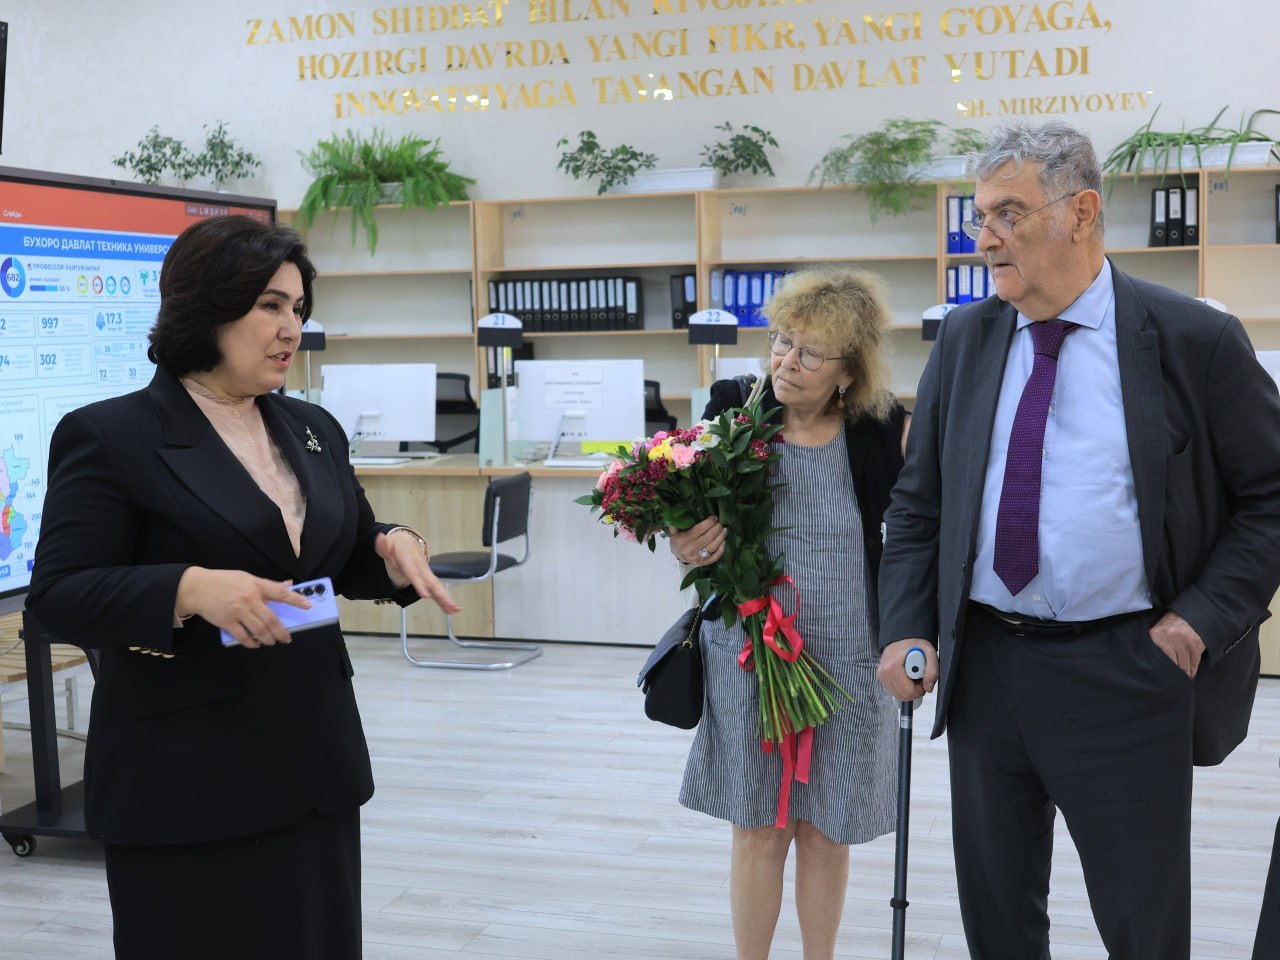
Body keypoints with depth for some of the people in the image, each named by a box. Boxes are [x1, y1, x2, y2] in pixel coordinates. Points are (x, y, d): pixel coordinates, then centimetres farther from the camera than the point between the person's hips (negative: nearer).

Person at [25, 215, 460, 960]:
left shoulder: (314, 429, 11)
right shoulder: (109, 436, -9)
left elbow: (349, 557, 18)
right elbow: (58, 598, -12)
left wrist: (397, 549, -6)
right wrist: (192, 590, -28)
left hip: (317, 764, 6)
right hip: (186, 783, -6)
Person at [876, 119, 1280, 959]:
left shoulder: (1196, 340, -7)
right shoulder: (965, 340, 5)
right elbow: (918, 503, 10)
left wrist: (1203, 621, -11)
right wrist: (906, 631, -1)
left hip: (1128, 671, -4)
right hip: (984, 663, 4)